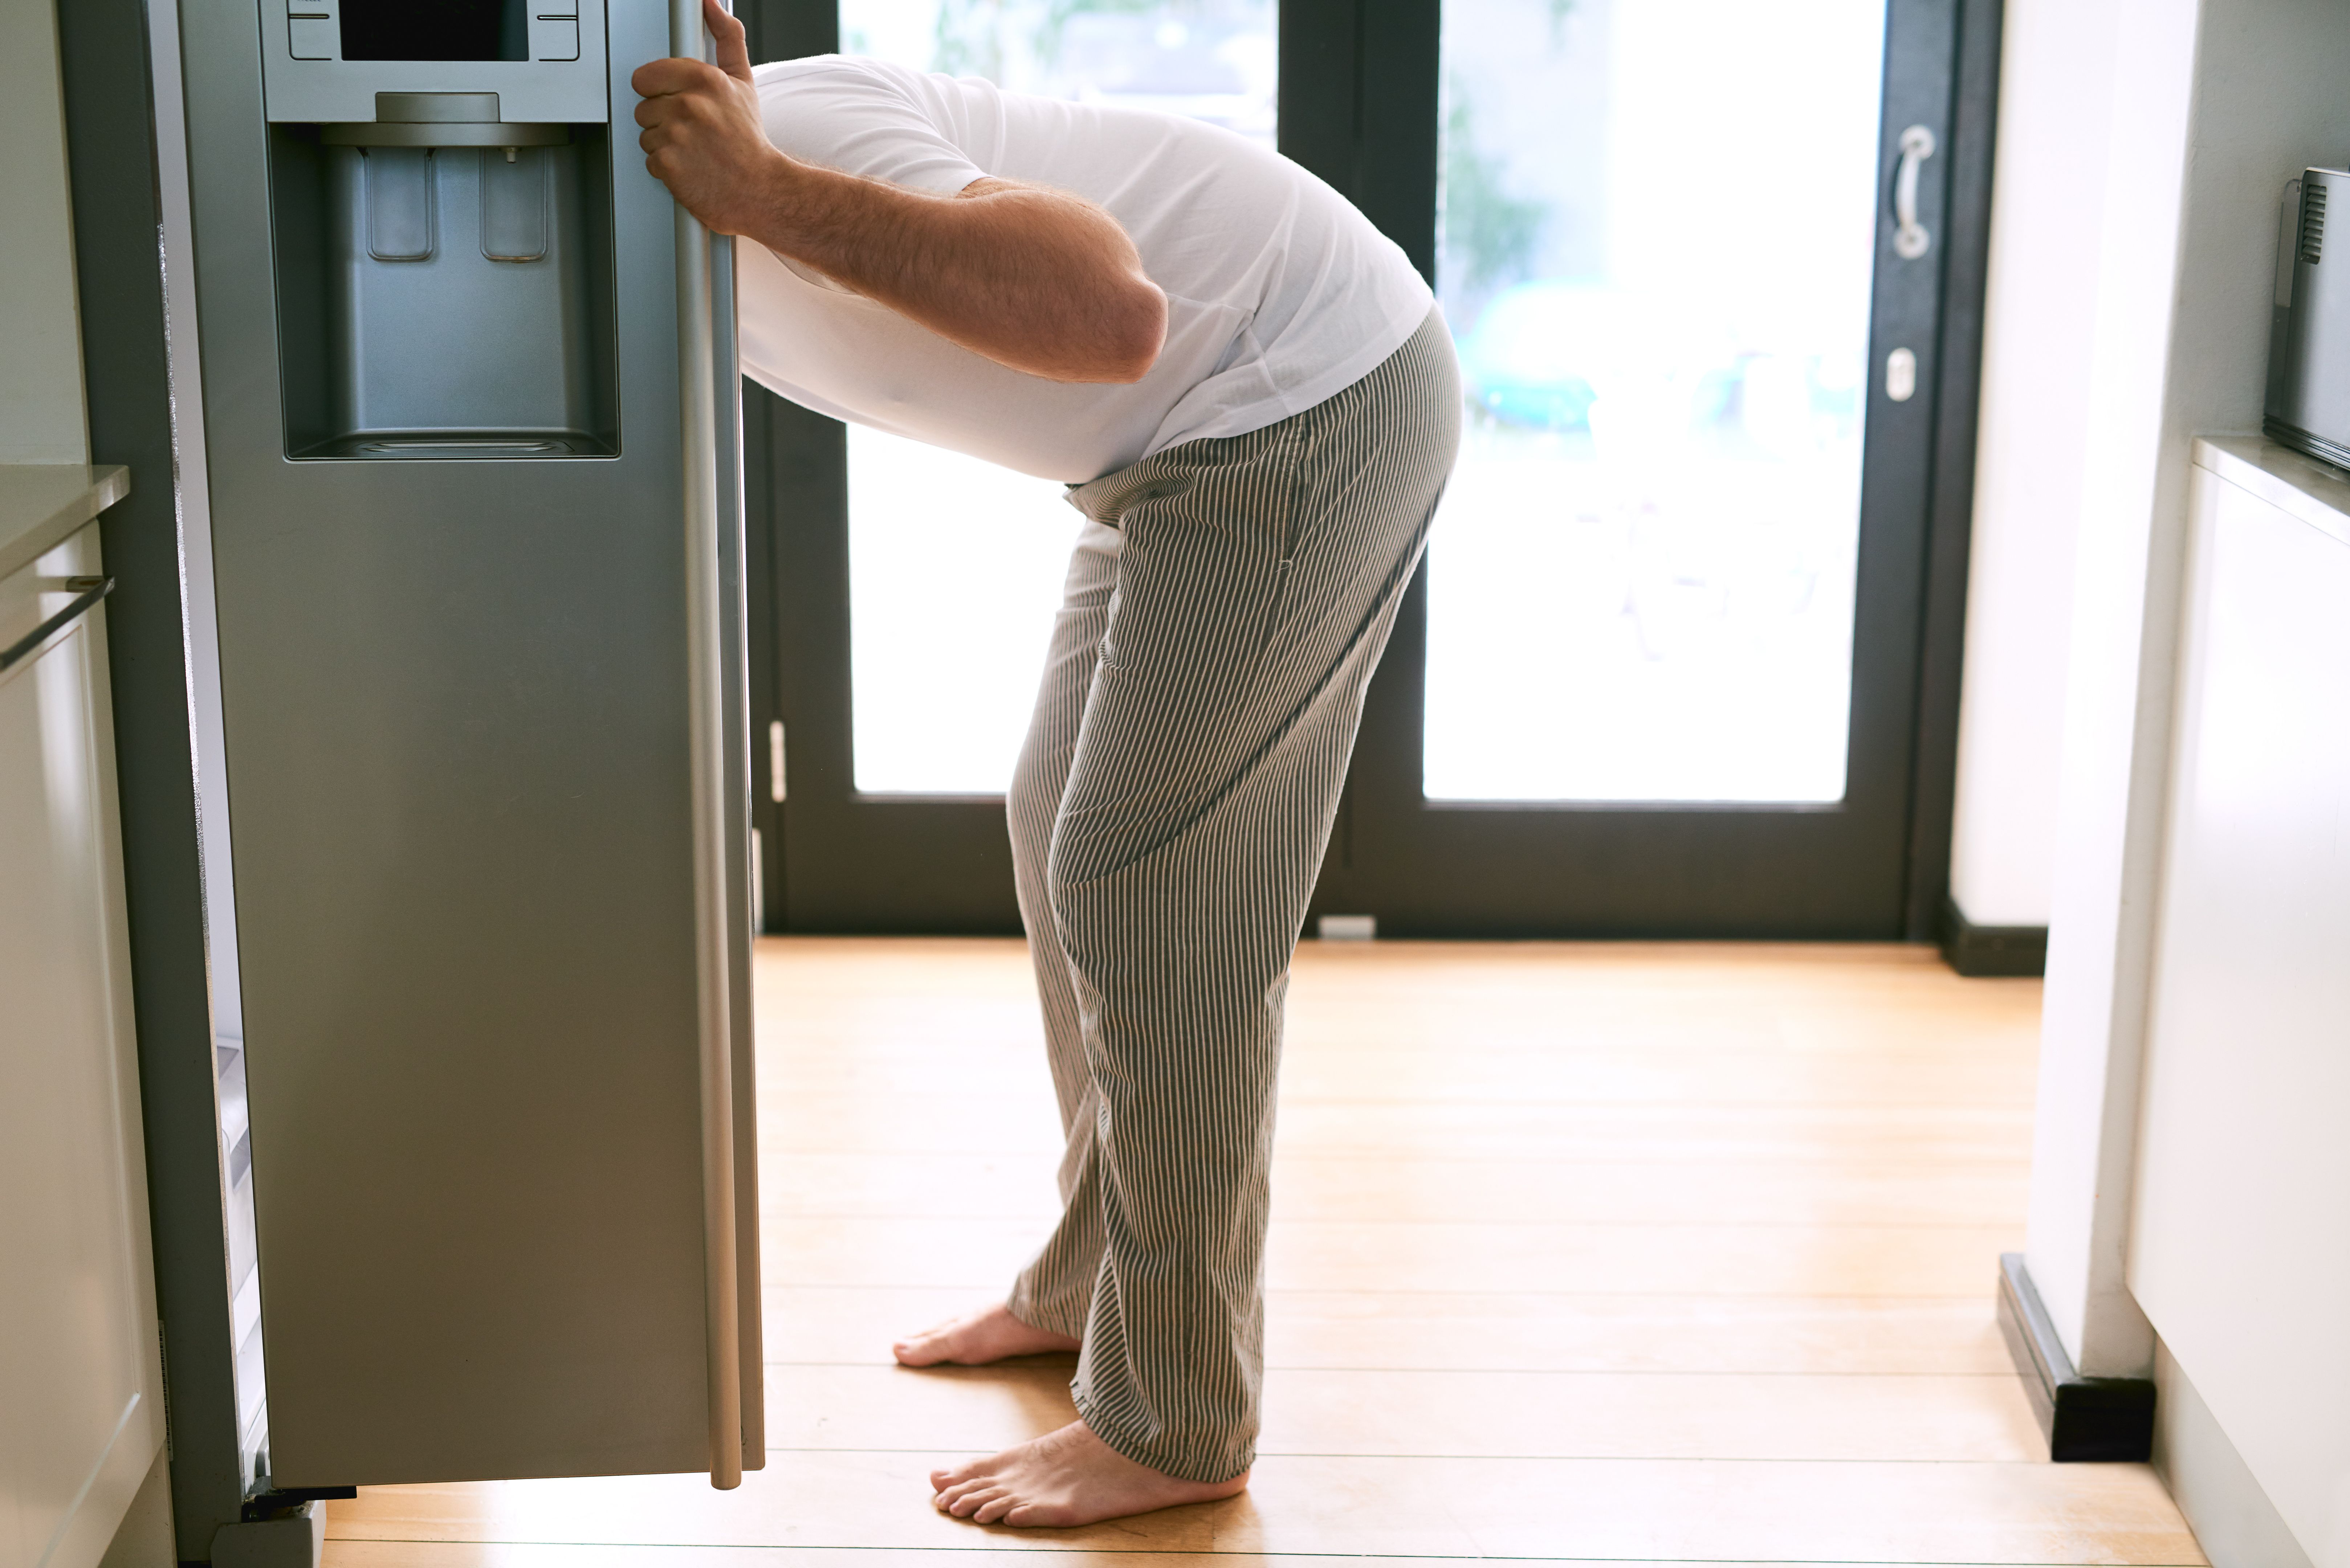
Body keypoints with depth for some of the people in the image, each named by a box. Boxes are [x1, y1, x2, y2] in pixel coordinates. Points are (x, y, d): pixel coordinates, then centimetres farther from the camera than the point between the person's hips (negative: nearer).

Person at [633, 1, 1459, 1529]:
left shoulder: (800, 130, -25)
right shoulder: (718, 203, 5)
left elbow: (1110, 315, -38)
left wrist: (762, 191, -39)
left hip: (1314, 405, -10)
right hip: (1199, 434, 10)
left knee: (1143, 894, -8)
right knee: (1069, 838, 16)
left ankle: (1176, 1428, 4)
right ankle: (1087, 1285, 31)